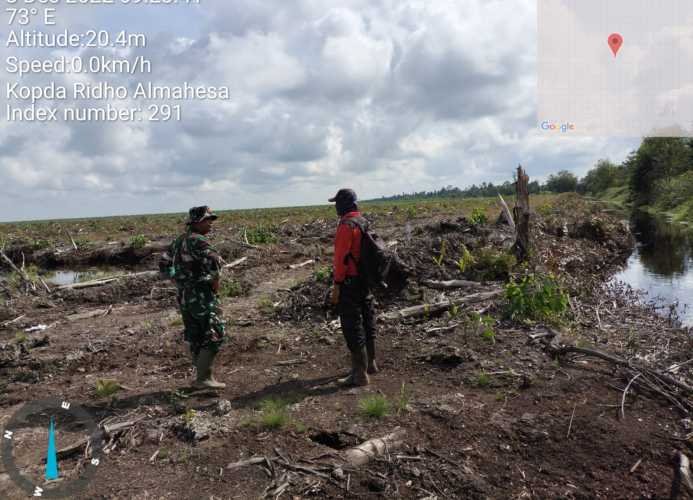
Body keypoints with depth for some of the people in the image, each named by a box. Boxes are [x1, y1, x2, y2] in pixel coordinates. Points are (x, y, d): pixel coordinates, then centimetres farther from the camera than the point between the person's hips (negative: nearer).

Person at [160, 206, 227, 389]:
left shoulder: (179, 241, 14)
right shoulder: (198, 240, -15)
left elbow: (164, 264, 23)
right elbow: (214, 259, -32)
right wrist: (216, 281, -16)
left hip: (184, 296, 9)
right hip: (201, 295, -9)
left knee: (195, 338, 14)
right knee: (215, 335, -4)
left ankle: (203, 377, 22)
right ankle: (203, 378, -4)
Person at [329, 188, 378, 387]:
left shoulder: (347, 225, -17)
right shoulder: (364, 222, 11)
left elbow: (342, 257, -21)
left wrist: (337, 285, -18)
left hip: (350, 282, -9)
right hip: (365, 280, 10)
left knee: (353, 327, -3)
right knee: (367, 321, 19)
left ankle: (360, 374, 2)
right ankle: (370, 363, 34)